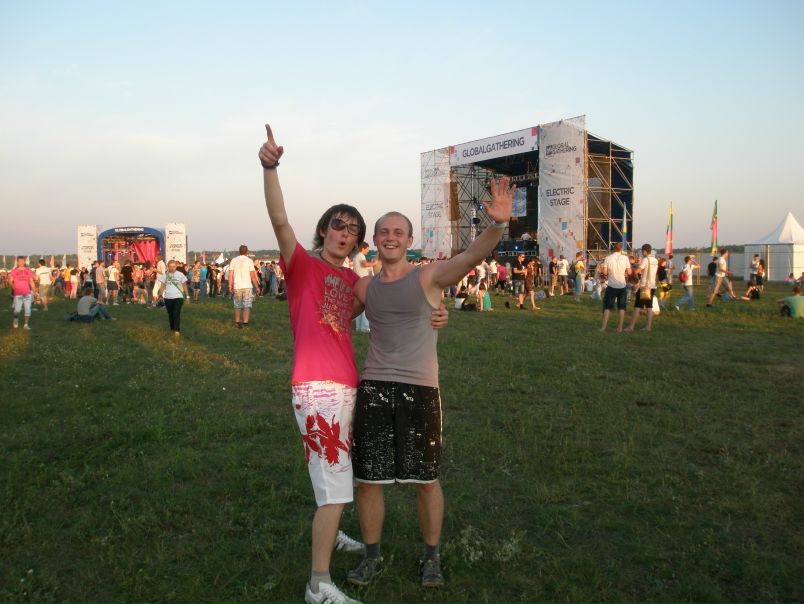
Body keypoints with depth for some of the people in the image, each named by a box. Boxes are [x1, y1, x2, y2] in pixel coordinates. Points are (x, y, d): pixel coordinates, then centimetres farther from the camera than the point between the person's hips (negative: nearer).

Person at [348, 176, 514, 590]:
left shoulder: (429, 276, -4)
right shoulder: (364, 287, 9)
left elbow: (472, 256, -22)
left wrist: (498, 224, -42)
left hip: (420, 390, -3)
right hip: (373, 389, 4)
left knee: (426, 479, 8)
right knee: (367, 479, 9)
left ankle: (432, 556, 30)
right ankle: (372, 556, 31)